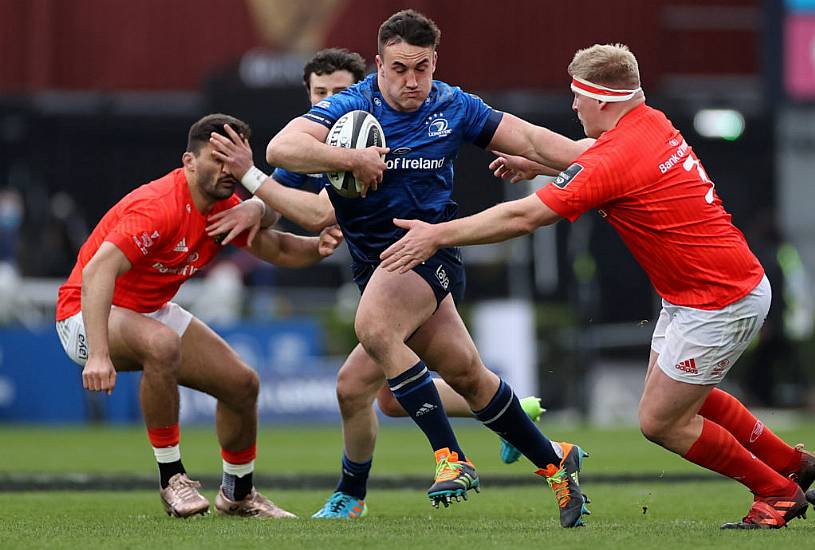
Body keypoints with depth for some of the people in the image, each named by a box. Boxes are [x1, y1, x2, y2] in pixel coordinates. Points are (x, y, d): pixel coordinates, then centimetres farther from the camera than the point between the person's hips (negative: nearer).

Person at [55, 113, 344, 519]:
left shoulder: (227, 208, -4)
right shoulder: (159, 207, -31)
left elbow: (276, 249, 12)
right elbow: (97, 272, -41)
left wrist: (317, 246, -13)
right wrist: (99, 354, -51)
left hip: (152, 311, 9)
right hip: (89, 311, -9)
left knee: (242, 383, 5)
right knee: (161, 343, -39)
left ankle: (238, 494, 29)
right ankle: (172, 478, -25)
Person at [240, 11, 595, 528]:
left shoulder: (454, 108, -3)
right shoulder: (348, 107, -8)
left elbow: (531, 140, 7)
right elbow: (282, 148, -23)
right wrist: (352, 159, -33)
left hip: (430, 248, -3)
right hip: (376, 263, 3)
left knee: (374, 327, -31)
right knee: (467, 374, 8)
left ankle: (451, 457, -25)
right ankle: (553, 460, 27)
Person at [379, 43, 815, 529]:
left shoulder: (616, 159, -24)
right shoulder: (652, 123, 3)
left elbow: (523, 217, -22)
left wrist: (438, 235, -15)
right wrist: (529, 158, 31)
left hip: (721, 302, -10)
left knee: (659, 421, 0)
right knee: (686, 396, 24)